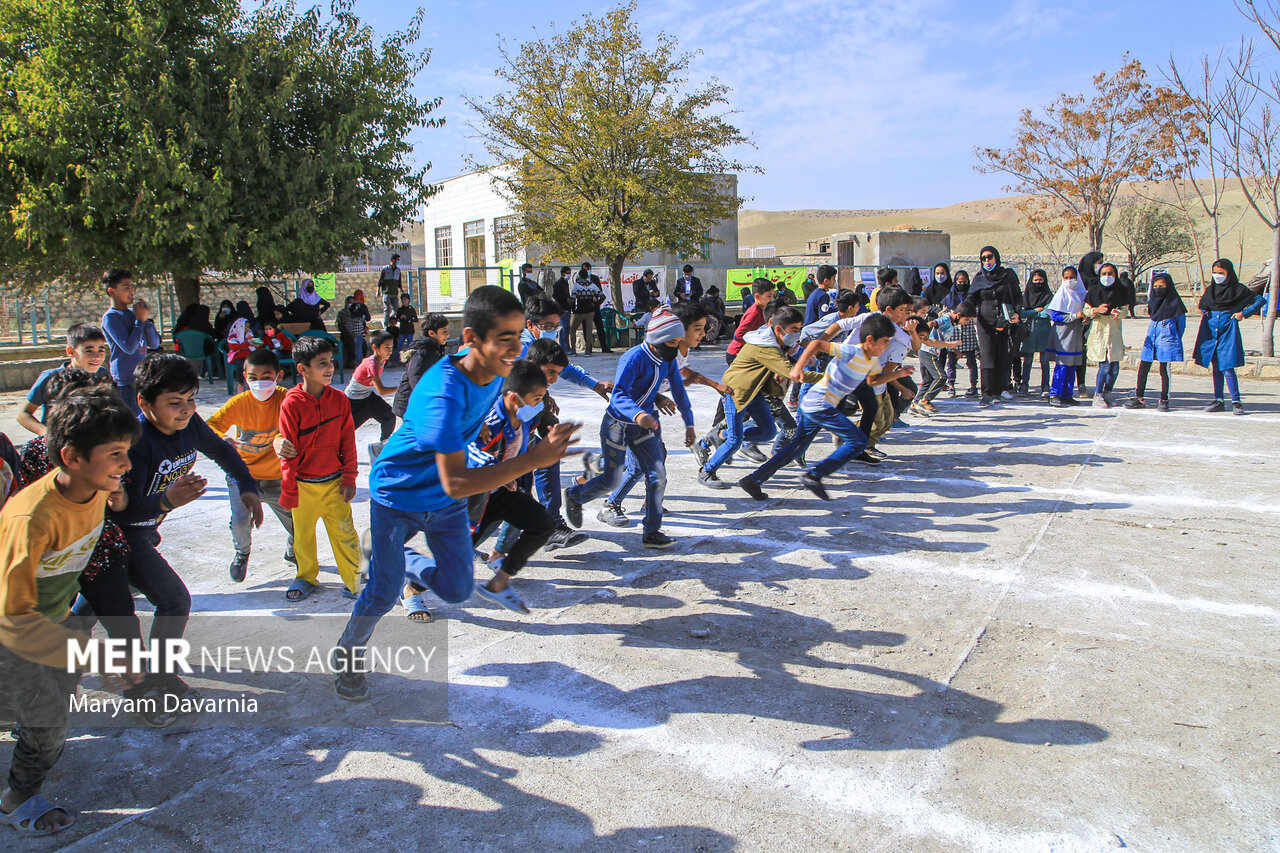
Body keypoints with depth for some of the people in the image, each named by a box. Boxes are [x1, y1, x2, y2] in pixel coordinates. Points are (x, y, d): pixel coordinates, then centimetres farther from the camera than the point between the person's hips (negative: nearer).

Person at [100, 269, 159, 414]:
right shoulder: (110, 317, -8)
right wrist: (140, 320, -12)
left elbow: (154, 344, 9)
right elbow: (129, 347, -20)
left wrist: (146, 319, -5)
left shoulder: (134, 313, 13)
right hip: (126, 382, -7)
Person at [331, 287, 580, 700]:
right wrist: (532, 460, -47)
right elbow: (455, 483, -42)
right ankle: (347, 655, 31)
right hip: (398, 495, -6)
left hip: (446, 502, 6)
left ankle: (405, 561, 36)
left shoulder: (492, 368, -14)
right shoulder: (443, 394, -38)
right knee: (384, 593, 1)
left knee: (458, 590, 6)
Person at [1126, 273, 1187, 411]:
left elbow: (1181, 323, -1)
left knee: (1164, 370, -1)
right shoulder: (1152, 301, 10)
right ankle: (1139, 398, 11)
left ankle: (1164, 400, 8)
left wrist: (1176, 340, -1)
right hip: (1151, 337, 6)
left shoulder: (1174, 302, -6)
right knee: (1143, 368, 4)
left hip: (1166, 338, -6)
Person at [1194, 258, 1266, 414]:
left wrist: (1244, 313, -6)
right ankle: (1218, 401, 13)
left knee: (1227, 368, -11)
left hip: (1228, 332, -5)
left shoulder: (1238, 289, -2)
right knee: (1216, 368, 8)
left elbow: (1261, 300, 3)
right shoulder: (1210, 289, 11)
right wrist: (1203, 313, 8)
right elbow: (1203, 305, 28)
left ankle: (1236, 402, -4)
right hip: (1210, 332, 5)